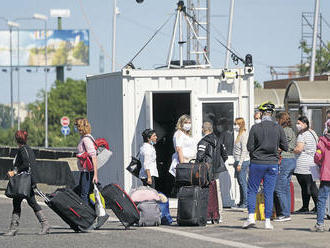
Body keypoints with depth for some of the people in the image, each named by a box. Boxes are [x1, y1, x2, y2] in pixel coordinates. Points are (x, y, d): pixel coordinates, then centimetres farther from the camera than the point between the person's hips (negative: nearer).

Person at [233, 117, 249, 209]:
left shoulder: (244, 135, -13)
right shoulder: (239, 134, 15)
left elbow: (244, 150, -18)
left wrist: (240, 163, -20)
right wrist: (236, 162, 21)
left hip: (243, 161, -10)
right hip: (239, 161, 10)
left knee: (243, 182, -8)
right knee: (240, 182, 12)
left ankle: (246, 202, -5)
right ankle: (242, 202, 17)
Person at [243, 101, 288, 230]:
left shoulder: (255, 128, -8)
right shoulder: (278, 128, -2)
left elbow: (249, 147, -7)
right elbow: (285, 147, 1)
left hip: (257, 163, -2)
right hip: (272, 163, 2)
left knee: (252, 190, 9)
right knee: (269, 192, 6)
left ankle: (251, 217, -3)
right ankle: (268, 221, 4)